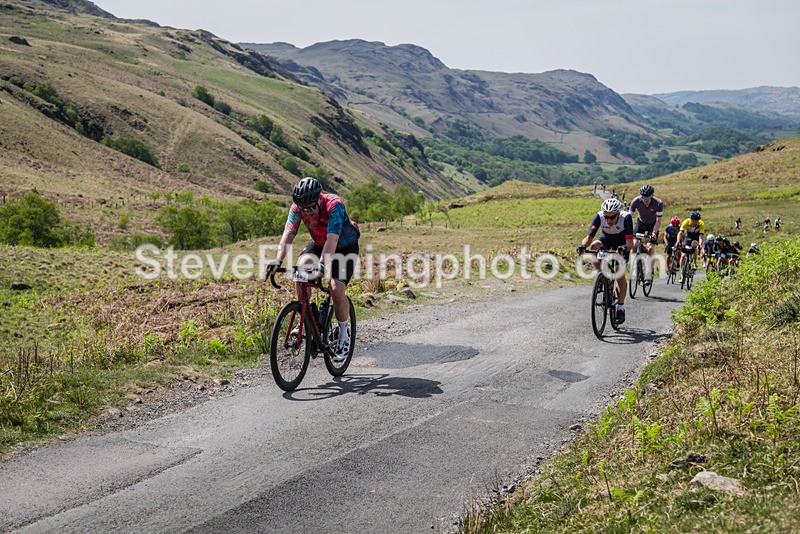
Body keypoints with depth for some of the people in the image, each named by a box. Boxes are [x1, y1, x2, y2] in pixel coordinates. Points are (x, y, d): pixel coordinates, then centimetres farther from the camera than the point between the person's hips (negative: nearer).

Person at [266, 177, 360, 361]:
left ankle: (344, 335, 0)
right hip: (319, 244, 5)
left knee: (336, 289, -21)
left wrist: (322, 264, -56)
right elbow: (288, 234, -26)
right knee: (301, 267, -25)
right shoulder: (298, 207, -20)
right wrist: (278, 260, -41)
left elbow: (332, 239, -44)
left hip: (345, 246, -4)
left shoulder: (334, 205, -35)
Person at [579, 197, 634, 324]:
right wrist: (583, 246, -54)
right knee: (594, 246, -33)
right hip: (606, 238, 2)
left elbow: (630, 242, -43)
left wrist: (625, 248, -64)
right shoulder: (599, 216, -31)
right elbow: (589, 237, -34)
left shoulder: (626, 218, -36)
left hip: (621, 242, -2)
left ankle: (621, 308, 0)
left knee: (620, 274, -13)